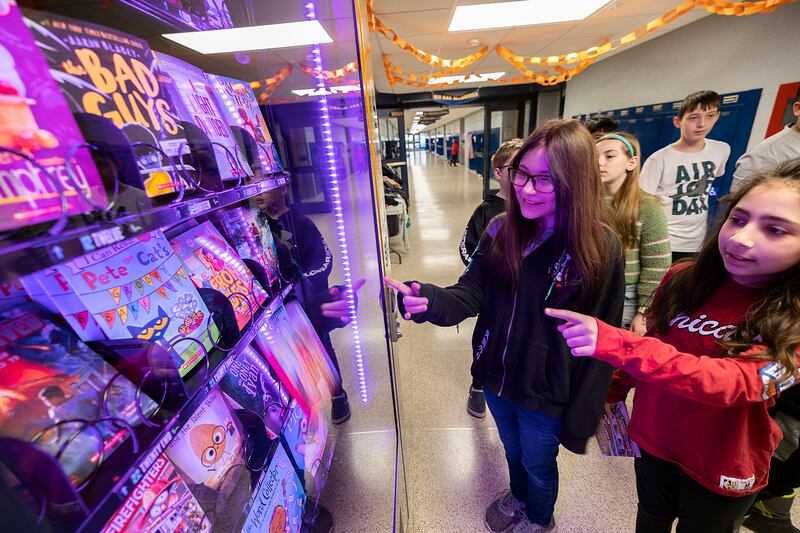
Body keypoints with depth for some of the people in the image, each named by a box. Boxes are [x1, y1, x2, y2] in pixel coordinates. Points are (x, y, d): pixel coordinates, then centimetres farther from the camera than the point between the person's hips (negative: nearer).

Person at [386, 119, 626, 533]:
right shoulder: (501, 230, -10)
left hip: (546, 393, -3)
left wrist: (581, 419, -9)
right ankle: (518, 496, 65)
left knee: (538, 465, 26)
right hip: (496, 377, 4)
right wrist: (426, 299, -35)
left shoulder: (600, 248, -20)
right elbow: (470, 294, -14)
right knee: (512, 449, 32)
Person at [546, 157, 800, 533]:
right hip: (653, 439, 2)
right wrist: (613, 392, 5)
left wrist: (616, 345, -50)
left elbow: (735, 383, -37)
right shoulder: (684, 278, -13)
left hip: (722, 467, -2)